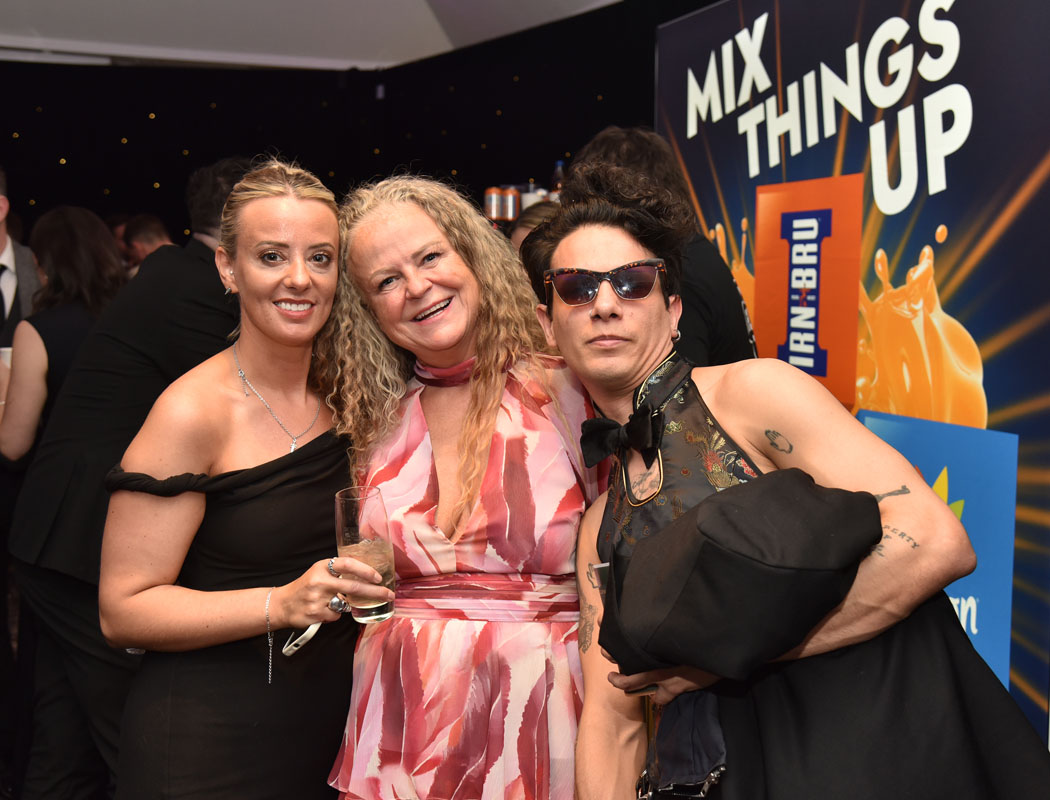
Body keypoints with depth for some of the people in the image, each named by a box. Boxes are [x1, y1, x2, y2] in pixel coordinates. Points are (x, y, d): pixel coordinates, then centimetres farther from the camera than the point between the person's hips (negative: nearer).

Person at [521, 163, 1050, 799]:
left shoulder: (753, 391, -6)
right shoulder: (600, 529, 11)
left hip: (882, 747, -4)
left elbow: (937, 542, -15)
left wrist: (726, 655, -12)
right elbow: (611, 721, 9)